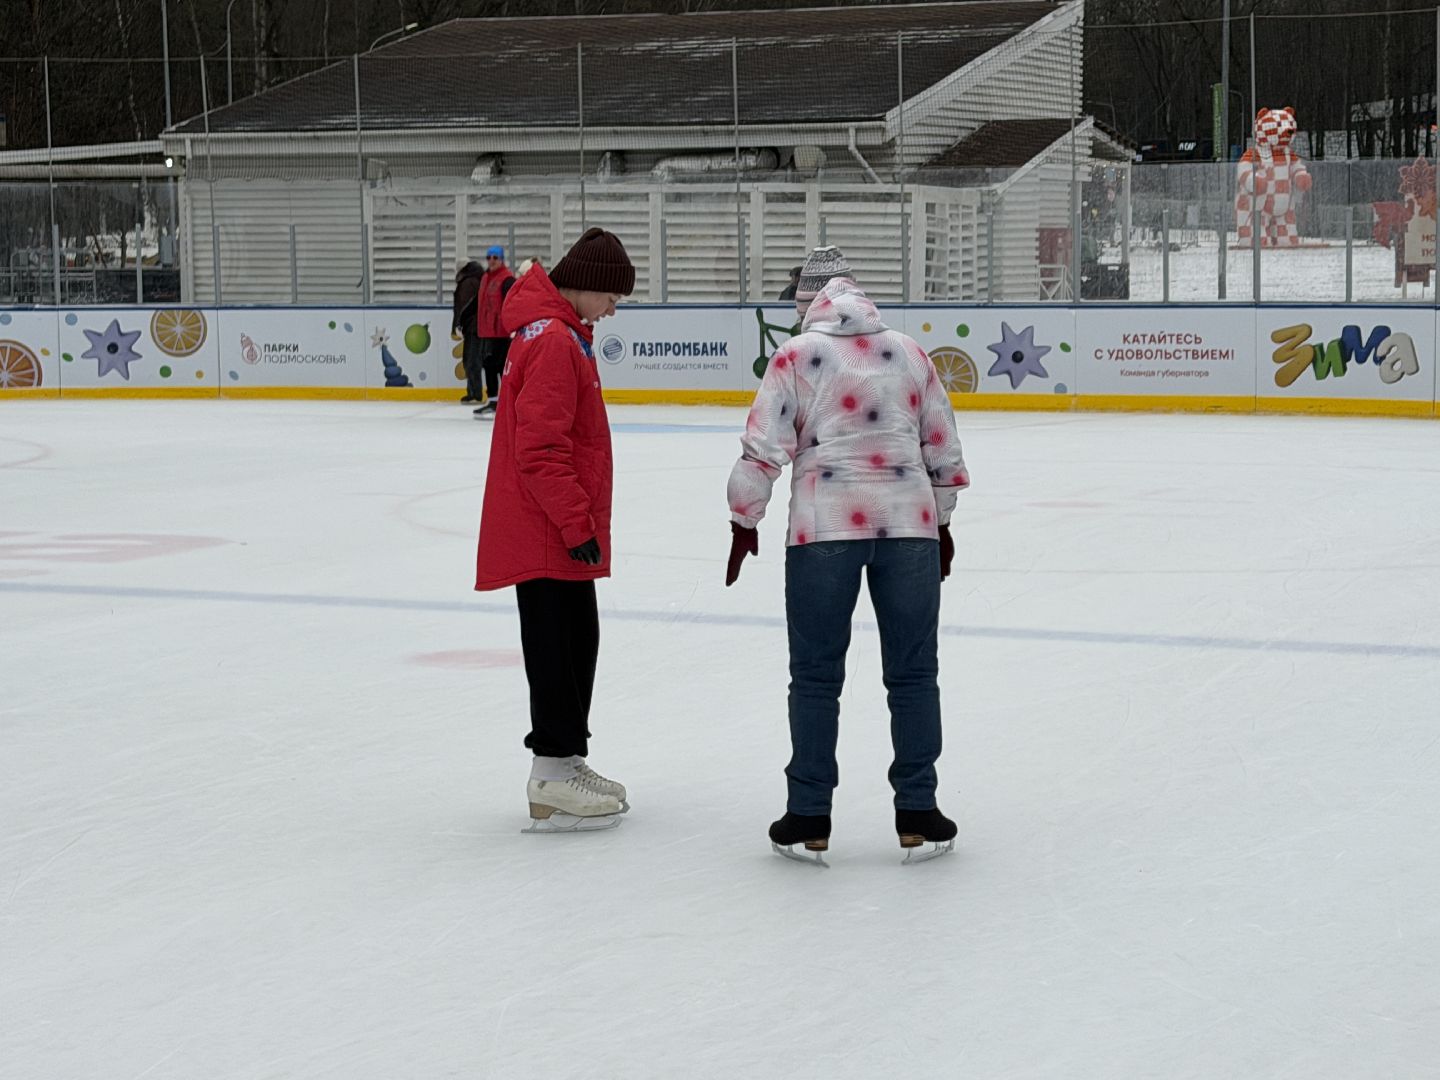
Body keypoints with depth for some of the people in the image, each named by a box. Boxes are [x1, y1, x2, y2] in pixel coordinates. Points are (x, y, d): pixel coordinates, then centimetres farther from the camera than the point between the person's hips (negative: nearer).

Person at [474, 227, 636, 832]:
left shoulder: (562, 332, 15)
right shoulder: (555, 341, -19)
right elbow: (541, 451, -24)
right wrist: (577, 524, -21)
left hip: (558, 527, 10)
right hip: (547, 531, -10)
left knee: (577, 639, 16)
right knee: (558, 643, -6)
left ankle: (566, 760, 25)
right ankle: (551, 783, -2)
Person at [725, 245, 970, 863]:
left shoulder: (796, 357, 2)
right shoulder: (910, 354, 11)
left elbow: (763, 448, -3)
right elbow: (943, 448, 16)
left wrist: (745, 522, 8)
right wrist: (940, 522, 27)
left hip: (825, 528, -2)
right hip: (909, 524, 2)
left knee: (816, 676, 6)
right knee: (913, 673, 9)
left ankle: (809, 819, 10)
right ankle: (917, 815, 12)